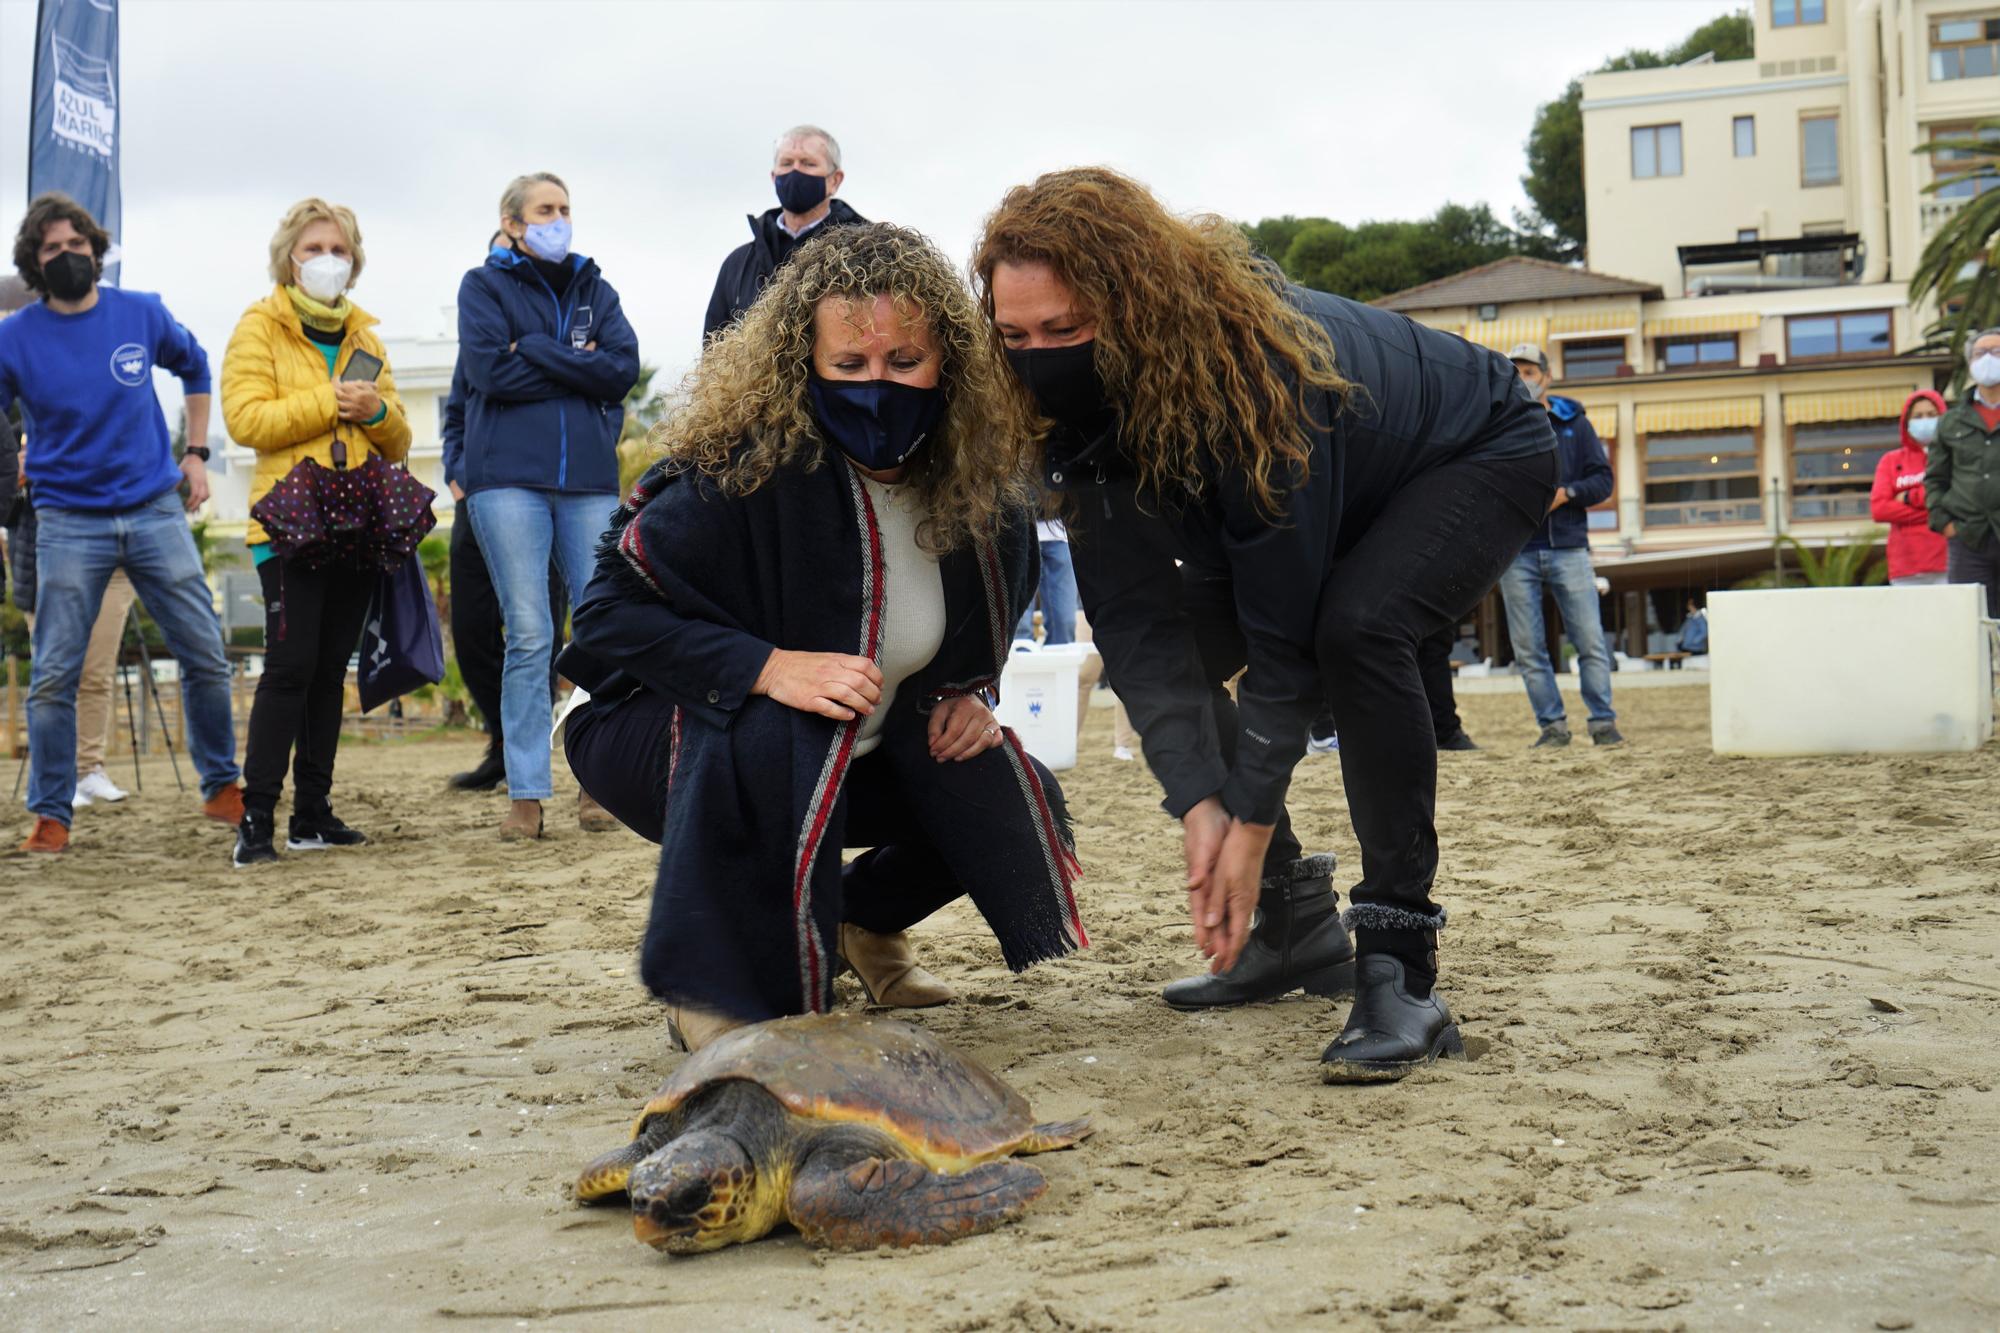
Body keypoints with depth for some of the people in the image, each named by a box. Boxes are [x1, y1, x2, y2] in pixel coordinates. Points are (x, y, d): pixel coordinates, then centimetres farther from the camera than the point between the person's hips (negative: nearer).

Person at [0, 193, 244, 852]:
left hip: (156, 512, 2)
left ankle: (222, 789, 19)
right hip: (69, 523, -2)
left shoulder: (143, 314, 2)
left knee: (206, 656, 3)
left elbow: (194, 366, 21)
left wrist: (195, 453, 16)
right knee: (53, 676, -3)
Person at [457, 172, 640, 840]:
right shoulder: (484, 285, 9)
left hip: (589, 478, 3)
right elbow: (490, 369, -8)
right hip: (509, 477, -3)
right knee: (529, 636, -5)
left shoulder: (595, 289, 17)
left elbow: (625, 368, 0)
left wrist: (536, 351, -5)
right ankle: (526, 796, 0)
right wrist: (579, 367, -2)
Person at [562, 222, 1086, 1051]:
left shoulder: (978, 483, -9)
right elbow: (608, 613, -27)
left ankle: (856, 923, 21)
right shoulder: (745, 471, -28)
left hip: (857, 753, 6)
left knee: (1015, 804, -8)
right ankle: (716, 986, -16)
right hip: (658, 740, -6)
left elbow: (991, 608, 13)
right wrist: (766, 666, -40)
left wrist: (969, 692, -7)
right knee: (769, 733, -38)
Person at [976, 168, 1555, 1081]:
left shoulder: (1255, 370, -41)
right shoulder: (1086, 395, -20)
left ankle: (1399, 971, -28)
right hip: (1345, 491, 8)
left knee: (1356, 626, -35)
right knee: (1173, 654, -5)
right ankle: (1297, 928, 9)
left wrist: (1251, 825, -32)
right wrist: (1198, 805, -32)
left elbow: (1287, 628, -36)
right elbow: (1131, 617, -23)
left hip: (1486, 457, -7)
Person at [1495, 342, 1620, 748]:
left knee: (1591, 641, -4)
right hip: (1516, 552, 1)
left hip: (1568, 548, 0)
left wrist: (1565, 493, -11)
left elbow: (1603, 480, 6)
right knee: (1528, 649, 0)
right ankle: (1552, 726, 7)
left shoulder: (1574, 422, 10)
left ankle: (1603, 722, 2)